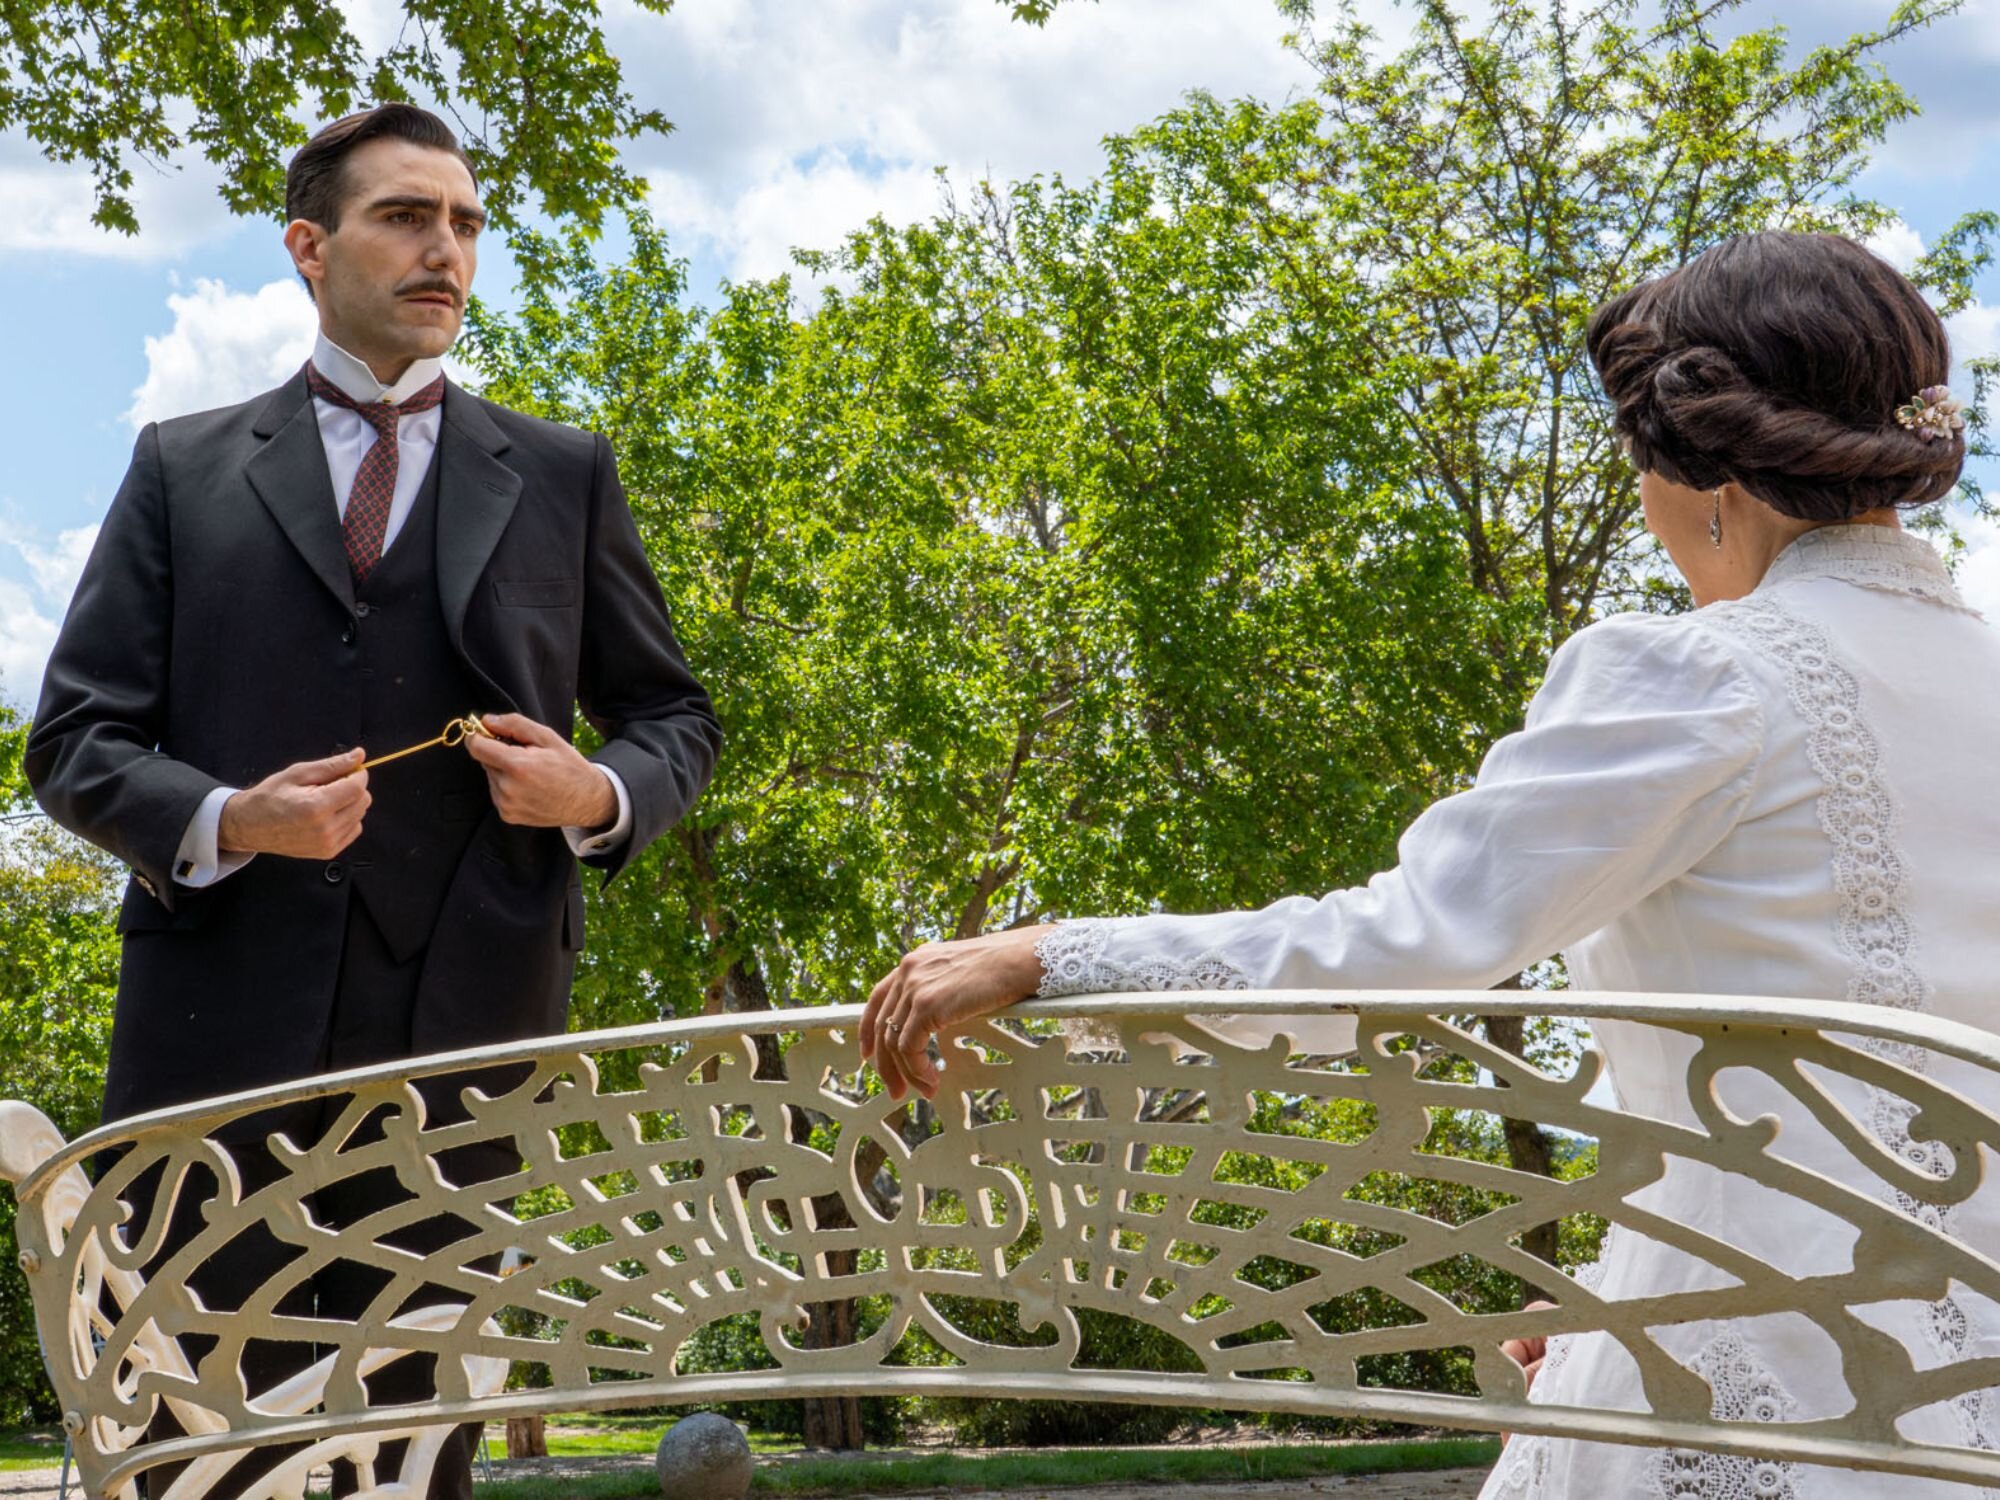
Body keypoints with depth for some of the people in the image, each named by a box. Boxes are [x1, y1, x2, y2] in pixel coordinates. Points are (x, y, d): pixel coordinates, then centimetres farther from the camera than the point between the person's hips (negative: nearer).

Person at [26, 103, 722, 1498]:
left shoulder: (564, 475, 16)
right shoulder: (183, 467, 14)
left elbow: (677, 720, 18)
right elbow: (77, 737, 9)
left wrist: (598, 795, -5)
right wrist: (225, 819, -11)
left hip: (467, 1020, 1)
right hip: (226, 1026, 0)